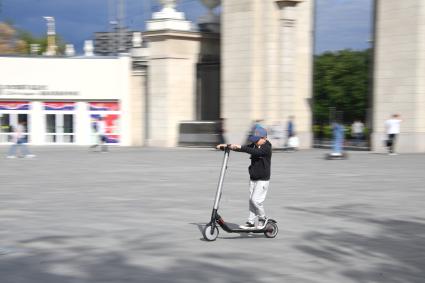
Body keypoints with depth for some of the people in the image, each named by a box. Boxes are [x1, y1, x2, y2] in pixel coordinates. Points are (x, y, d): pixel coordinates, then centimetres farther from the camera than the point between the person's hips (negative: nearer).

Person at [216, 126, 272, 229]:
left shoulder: (267, 148, -15)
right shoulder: (254, 145, 7)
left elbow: (255, 152, -32)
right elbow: (242, 148, 4)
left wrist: (241, 147, -40)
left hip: (263, 180, -7)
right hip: (253, 178, 7)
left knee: (256, 200, -12)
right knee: (251, 200, 8)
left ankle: (262, 218, 8)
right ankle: (251, 222, 14)